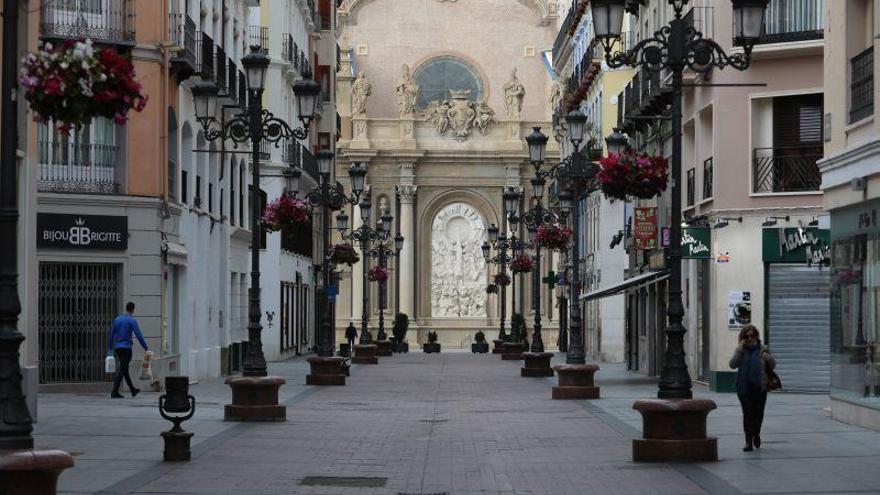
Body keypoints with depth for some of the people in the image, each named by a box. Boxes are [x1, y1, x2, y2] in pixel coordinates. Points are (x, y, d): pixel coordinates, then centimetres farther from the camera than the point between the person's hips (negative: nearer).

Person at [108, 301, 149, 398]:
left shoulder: (117, 319, 11)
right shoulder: (132, 320, -9)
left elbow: (111, 335, 13)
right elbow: (139, 335, -13)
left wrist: (110, 349, 19)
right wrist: (146, 348, -4)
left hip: (117, 348, 7)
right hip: (126, 347, -7)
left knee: (125, 369, 16)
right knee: (122, 370, -7)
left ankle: (133, 390, 28)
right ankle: (114, 392, -13)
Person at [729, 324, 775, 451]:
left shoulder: (762, 350, 6)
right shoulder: (741, 350, 8)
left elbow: (772, 366, 9)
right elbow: (733, 364, -4)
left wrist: (768, 358, -13)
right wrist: (739, 350, -12)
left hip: (760, 387, 0)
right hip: (744, 387, 0)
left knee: (758, 413, 2)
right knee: (747, 414, -4)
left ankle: (756, 434, 30)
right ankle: (749, 442, -1)